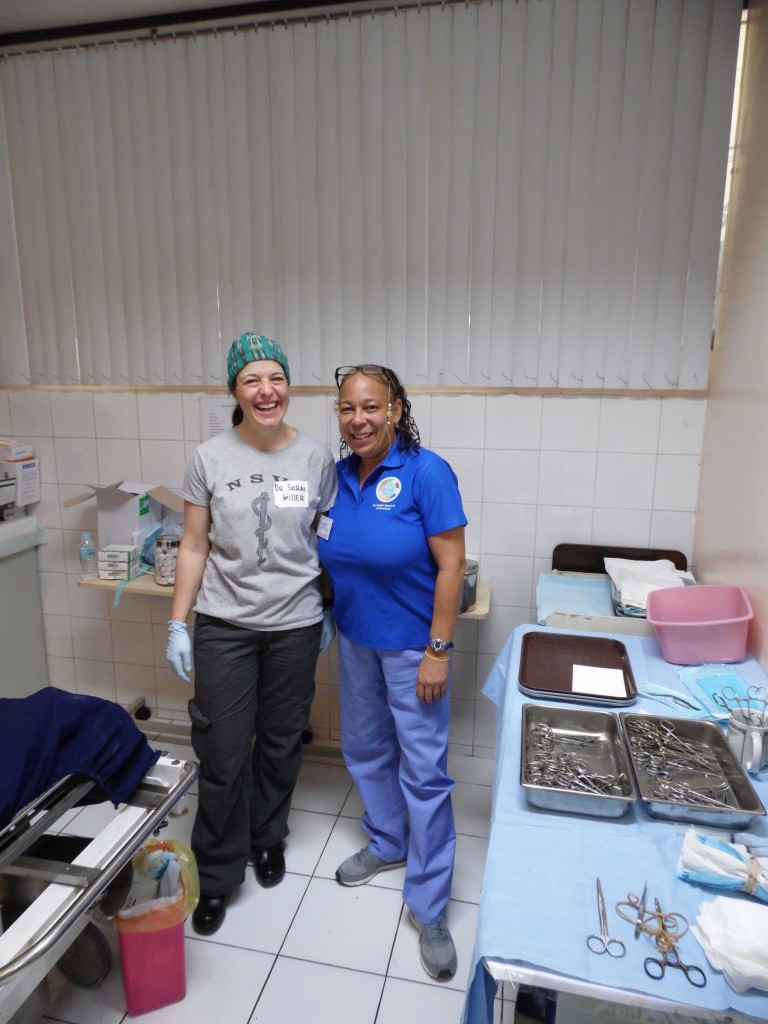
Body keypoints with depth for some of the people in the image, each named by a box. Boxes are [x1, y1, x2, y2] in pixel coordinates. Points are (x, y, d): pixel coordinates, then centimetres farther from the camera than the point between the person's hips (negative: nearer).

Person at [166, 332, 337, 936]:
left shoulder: (316, 458, -4)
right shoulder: (210, 459, -5)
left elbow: (329, 542, 4)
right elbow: (194, 547, -1)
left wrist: (332, 613, 5)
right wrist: (178, 624, -2)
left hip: (295, 625, 1)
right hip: (225, 625, -1)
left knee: (281, 744, 17)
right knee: (223, 755, 5)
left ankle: (268, 837, 44)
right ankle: (218, 875, 28)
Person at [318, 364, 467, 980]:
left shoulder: (426, 473, -18)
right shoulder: (339, 477, 0)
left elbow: (451, 566, -18)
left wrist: (439, 651, -19)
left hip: (411, 645, -6)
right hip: (355, 640, 7)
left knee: (424, 771, 3)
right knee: (365, 749, 21)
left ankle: (429, 910, 21)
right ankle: (386, 843, 47)